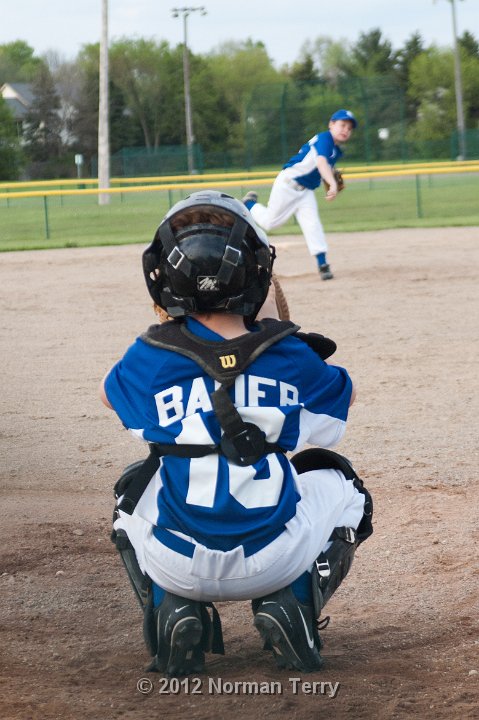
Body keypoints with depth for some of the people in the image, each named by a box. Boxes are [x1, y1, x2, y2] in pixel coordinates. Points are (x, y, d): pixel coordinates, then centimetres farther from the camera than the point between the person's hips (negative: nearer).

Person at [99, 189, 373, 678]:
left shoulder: (149, 360, -4)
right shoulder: (289, 356, -4)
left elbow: (109, 393, 21)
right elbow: (343, 394, 20)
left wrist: (171, 331, 23)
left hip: (177, 565, 1)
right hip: (273, 561, -1)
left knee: (133, 490, 35)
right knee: (338, 481, 29)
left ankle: (175, 611, 12)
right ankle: (290, 605, 7)